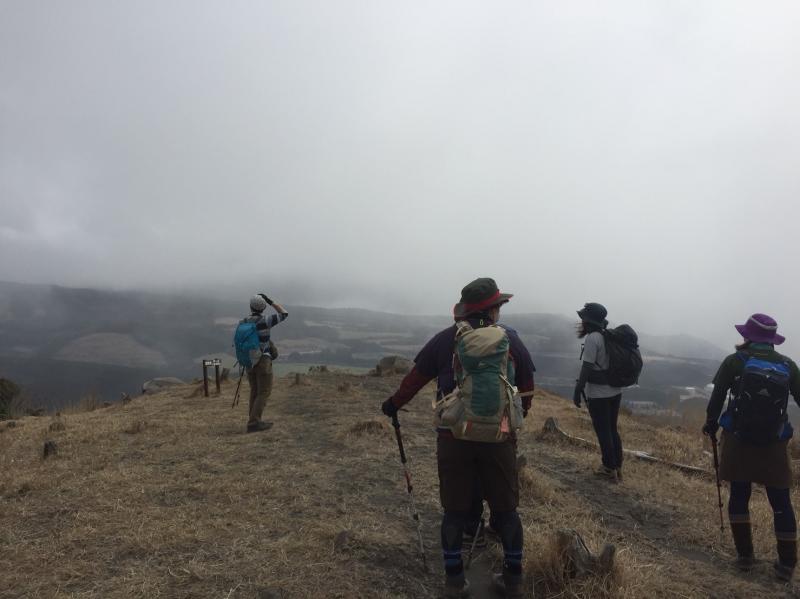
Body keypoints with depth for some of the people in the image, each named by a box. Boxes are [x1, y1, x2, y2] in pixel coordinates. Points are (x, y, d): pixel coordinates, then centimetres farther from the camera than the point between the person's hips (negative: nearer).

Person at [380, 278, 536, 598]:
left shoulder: (446, 339, 0)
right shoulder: (511, 340, 2)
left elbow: (416, 377, 8)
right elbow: (527, 390, 8)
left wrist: (394, 403, 24)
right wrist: (517, 418, 27)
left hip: (453, 437, 0)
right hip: (499, 437, 1)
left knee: (455, 509, 11)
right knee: (505, 508, 15)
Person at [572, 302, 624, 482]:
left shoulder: (592, 338, -18)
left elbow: (587, 368, -20)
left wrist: (577, 391, -14)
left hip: (598, 394, -8)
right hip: (615, 391, 8)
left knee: (603, 432, 5)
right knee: (612, 430, 17)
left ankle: (609, 469, 15)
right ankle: (617, 468, 25)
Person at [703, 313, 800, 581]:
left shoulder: (734, 361, -6)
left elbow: (716, 399, -3)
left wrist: (711, 425, 14)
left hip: (738, 441, -1)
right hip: (774, 445, 1)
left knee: (739, 496, 12)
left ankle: (745, 555, 17)